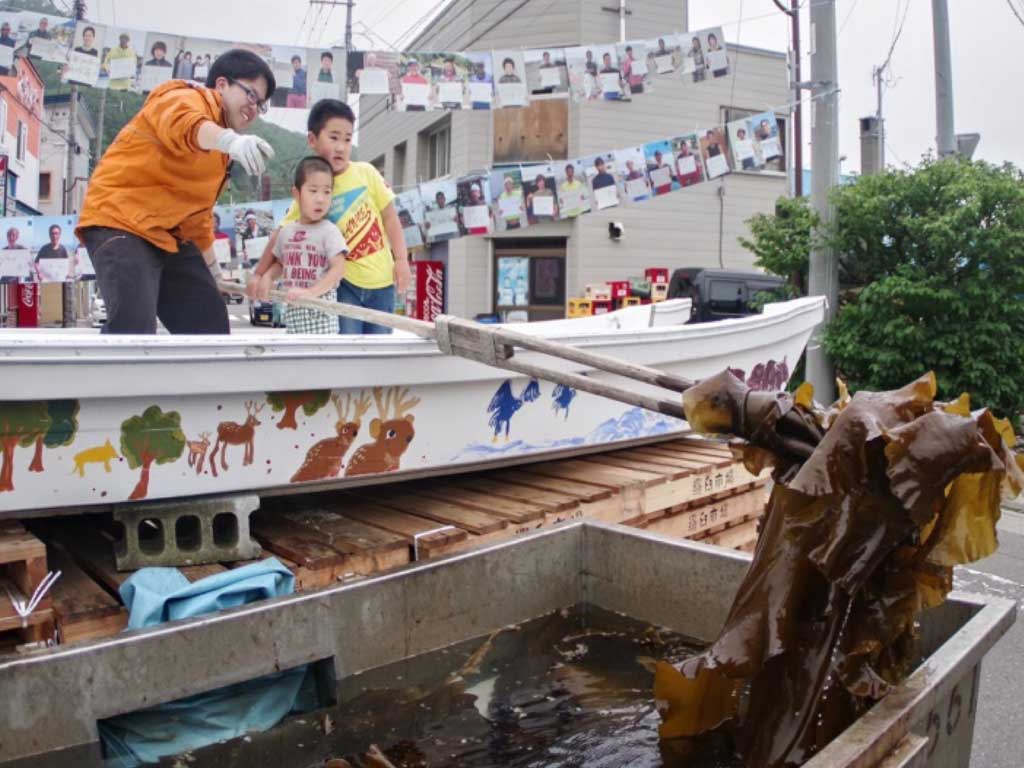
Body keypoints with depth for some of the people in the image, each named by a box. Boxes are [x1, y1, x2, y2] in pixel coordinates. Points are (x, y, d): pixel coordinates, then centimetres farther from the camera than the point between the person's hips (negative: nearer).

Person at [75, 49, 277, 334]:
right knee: (134, 324, -26)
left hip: (168, 235, 10)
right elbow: (184, 124, -36)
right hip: (120, 222, -10)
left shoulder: (217, 145, 19)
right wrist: (230, 139, -56)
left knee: (210, 322, 8)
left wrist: (208, 260, 28)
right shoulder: (187, 98, -8)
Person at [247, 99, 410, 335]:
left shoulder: (366, 172, -3)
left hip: (381, 281, 1)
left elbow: (389, 216, 3)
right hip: (345, 283, -1)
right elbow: (281, 235, 1)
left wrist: (401, 260, -3)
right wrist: (258, 274, -3)